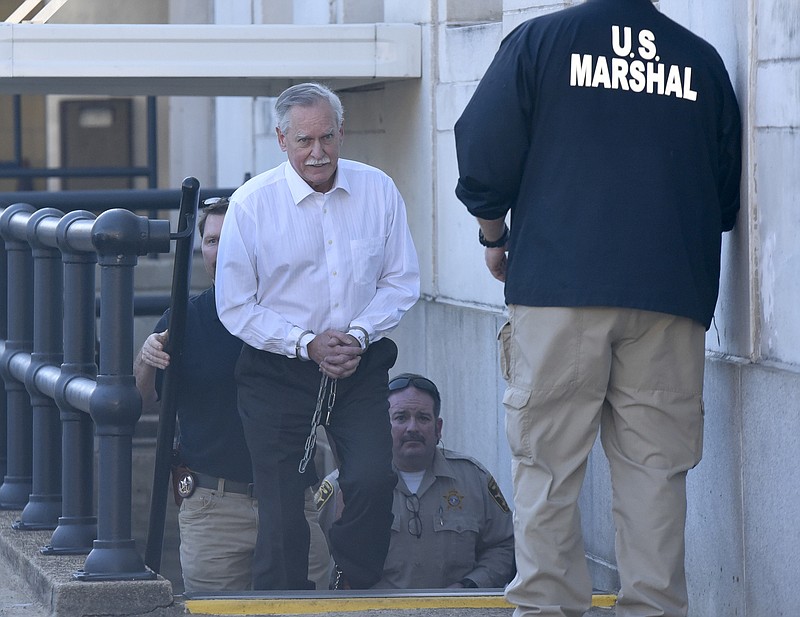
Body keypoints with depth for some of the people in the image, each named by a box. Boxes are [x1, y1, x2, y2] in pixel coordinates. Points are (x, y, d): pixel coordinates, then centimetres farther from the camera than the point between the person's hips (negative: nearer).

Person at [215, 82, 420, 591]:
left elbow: (402, 281, 6)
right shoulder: (252, 203, -7)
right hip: (278, 371, -2)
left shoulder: (378, 191, 0)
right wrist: (306, 344, -14)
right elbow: (235, 307, -3)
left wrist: (359, 335, -11)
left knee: (374, 481, -15)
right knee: (282, 502, -4)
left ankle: (353, 592, 5)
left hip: (360, 365, 2)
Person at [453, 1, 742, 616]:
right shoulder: (702, 60, 10)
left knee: (548, 462, 2)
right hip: (673, 297, 2)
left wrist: (495, 239, 15)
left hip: (559, 288, -2)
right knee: (656, 467, 4)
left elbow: (483, 155, 0)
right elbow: (728, 191, 15)